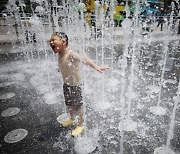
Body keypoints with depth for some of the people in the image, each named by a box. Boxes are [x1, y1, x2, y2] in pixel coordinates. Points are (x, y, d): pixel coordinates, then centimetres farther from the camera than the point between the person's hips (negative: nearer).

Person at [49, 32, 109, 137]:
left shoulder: (71, 54, -28)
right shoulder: (59, 55, -4)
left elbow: (84, 59, -43)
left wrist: (96, 67, -58)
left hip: (75, 85, -7)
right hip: (66, 84, 7)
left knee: (78, 105, 10)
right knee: (69, 104, 24)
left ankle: (81, 125, 32)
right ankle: (72, 118, 52)